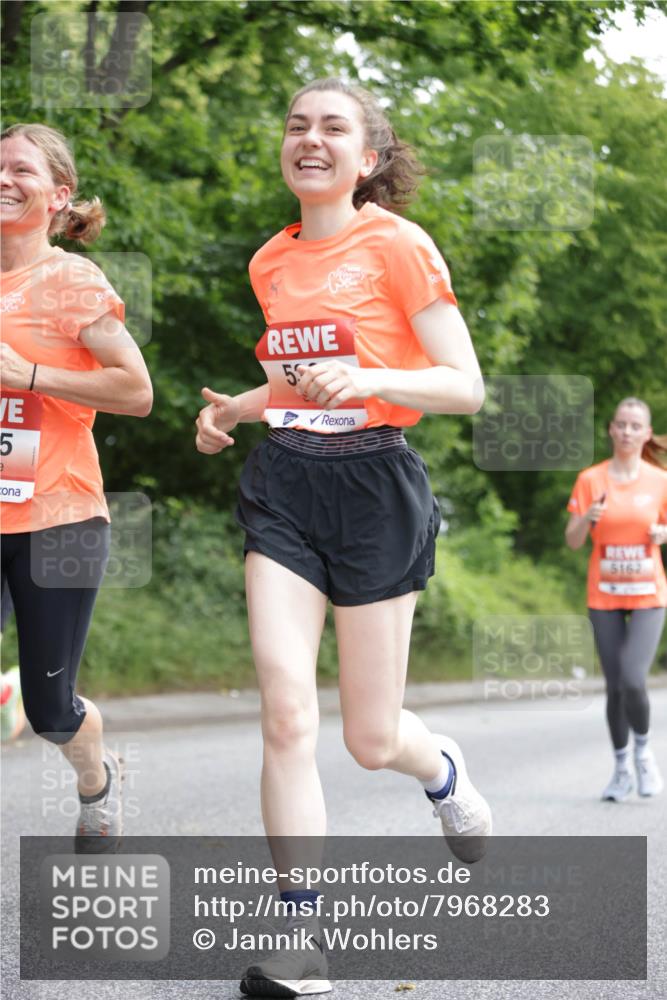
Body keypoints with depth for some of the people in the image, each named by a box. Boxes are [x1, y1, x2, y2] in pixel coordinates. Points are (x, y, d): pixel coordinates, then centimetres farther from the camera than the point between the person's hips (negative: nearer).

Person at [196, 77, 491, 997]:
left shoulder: (397, 245, -7)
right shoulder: (271, 262, 11)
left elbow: (466, 387, -10)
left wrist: (368, 379, -26)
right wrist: (239, 408, 7)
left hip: (375, 484, -4)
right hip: (284, 483, 4)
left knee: (372, 739, 3)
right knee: (287, 715, -11)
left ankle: (445, 773, 41)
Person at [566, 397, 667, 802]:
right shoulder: (590, 479, -1)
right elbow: (573, 541, 0)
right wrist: (587, 519, -20)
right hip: (604, 598, 1)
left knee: (633, 681, -17)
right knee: (615, 686, 4)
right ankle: (622, 768, 22)